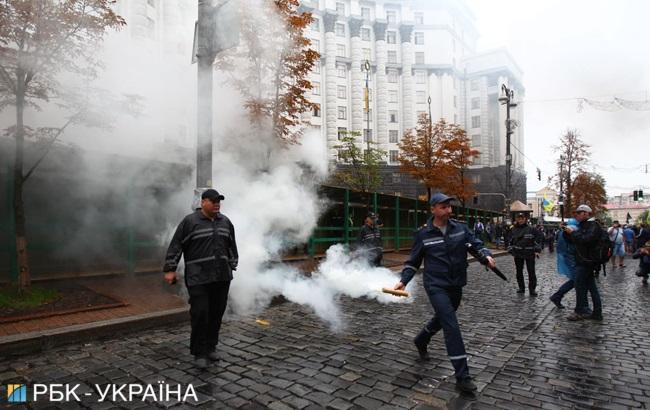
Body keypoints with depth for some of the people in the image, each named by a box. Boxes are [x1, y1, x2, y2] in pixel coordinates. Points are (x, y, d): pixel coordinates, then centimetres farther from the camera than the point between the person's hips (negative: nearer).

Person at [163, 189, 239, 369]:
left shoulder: (225, 222, 11)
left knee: (217, 314, 10)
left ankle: (210, 348, 25)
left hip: (221, 277, 5)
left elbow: (231, 245, 20)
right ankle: (199, 353, 8)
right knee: (200, 314, -5)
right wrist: (170, 269, -6)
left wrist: (232, 266, 19)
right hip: (198, 278, -5)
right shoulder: (189, 221, -4)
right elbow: (176, 246, -4)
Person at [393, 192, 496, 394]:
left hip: (456, 286, 5)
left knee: (441, 319, 23)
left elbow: (477, 244, 5)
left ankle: (420, 341, 52)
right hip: (436, 286, -5)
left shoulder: (460, 228, 0)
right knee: (451, 326, -14)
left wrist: (486, 255, -17)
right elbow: (413, 262, 0)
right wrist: (403, 280, -11)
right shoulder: (423, 234, -7)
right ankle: (462, 376, -5)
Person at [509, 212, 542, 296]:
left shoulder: (531, 229, -6)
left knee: (531, 271, -2)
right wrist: (511, 250, 9)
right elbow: (511, 240, 14)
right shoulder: (514, 229, 4)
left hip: (529, 253, -4)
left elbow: (538, 238, -4)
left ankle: (532, 289, 6)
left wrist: (537, 250, -8)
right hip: (517, 254, 4)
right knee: (519, 271, 11)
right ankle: (521, 288, 22)